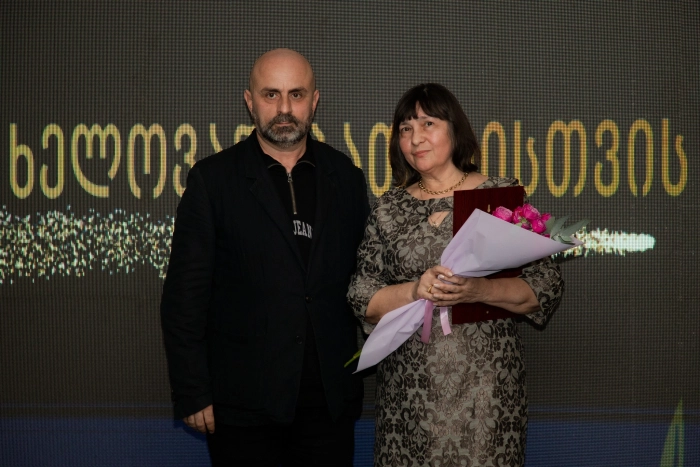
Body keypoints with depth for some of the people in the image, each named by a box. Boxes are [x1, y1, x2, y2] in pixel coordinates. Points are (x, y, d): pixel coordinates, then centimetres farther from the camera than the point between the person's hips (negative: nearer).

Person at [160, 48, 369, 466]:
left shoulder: (346, 178, 8)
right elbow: (185, 296, -3)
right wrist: (192, 394, -7)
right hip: (244, 403, -2)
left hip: (330, 401, 3)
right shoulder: (213, 180, -2)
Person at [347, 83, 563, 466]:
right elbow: (361, 299, 5)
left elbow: (546, 287, -2)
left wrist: (479, 291, -18)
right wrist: (415, 291, -13)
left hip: (486, 387, -2)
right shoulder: (389, 208, 9)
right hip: (410, 388, 2)